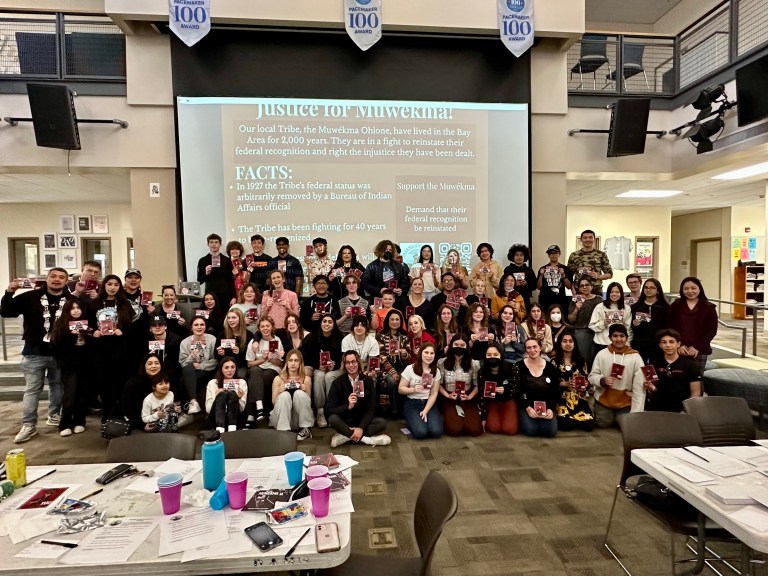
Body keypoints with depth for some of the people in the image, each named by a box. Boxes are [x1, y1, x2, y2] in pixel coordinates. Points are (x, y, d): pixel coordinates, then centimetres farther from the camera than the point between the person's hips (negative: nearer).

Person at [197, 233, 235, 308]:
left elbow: (231, 280, 6)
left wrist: (233, 297, -1)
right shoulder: (203, 261, 7)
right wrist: (206, 274, -12)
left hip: (225, 295, 1)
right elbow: (199, 281, 8)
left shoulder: (227, 260, 8)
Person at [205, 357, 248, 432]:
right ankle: (219, 430, -51)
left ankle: (232, 429, -45)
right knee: (222, 395, -30)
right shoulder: (212, 383, 10)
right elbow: (208, 409, 4)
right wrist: (216, 397, -12)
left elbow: (242, 409, 6)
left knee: (232, 394, -28)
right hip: (216, 417, 0)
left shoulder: (242, 382, 11)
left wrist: (239, 398, -13)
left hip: (234, 417, 0)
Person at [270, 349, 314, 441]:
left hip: (300, 420, 0)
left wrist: (304, 392, -12)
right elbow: (273, 402, 3)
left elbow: (308, 401, 7)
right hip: (281, 419, 0)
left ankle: (306, 429, -18)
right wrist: (279, 392, -16)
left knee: (299, 393, -26)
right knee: (285, 395, -26)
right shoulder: (278, 379, 2)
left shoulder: (306, 379, 3)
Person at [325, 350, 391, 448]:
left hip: (362, 422, 2)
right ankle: (366, 439, -26)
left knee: (382, 423, -24)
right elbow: (329, 410, -14)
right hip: (344, 422, -1)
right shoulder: (338, 382, -9)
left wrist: (361, 428, -23)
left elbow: (371, 409, -8)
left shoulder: (368, 380, -5)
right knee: (333, 419, -32)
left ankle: (346, 436, -24)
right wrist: (348, 406, -30)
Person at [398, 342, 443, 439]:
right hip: (412, 403, -2)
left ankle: (424, 418, 12)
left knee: (436, 432, -20)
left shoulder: (436, 371, 0)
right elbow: (400, 389, -5)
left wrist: (425, 411, -13)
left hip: (428, 403, 3)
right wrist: (413, 389, -25)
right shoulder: (410, 368, -9)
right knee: (421, 432, -24)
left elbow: (434, 394, -2)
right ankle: (414, 422, 11)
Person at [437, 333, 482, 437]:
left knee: (474, 430, -18)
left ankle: (465, 416, 15)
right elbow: (438, 384, -1)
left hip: (467, 400, 1)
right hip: (449, 399, -1)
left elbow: (477, 385, 0)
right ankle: (448, 417, 13)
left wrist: (469, 397, -15)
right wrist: (447, 395, -15)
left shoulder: (474, 364, -1)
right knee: (454, 430, -22)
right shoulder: (442, 362, -3)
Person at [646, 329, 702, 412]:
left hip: (681, 410, 0)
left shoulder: (690, 365, 1)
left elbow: (696, 392, 2)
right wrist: (651, 388, -8)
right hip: (657, 409, 0)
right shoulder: (654, 364, 5)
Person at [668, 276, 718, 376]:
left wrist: (697, 347, -9)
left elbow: (712, 330, 1)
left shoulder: (709, 307, 6)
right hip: (678, 351, 0)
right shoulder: (675, 305, 8)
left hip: (699, 352, 0)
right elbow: (669, 327, 4)